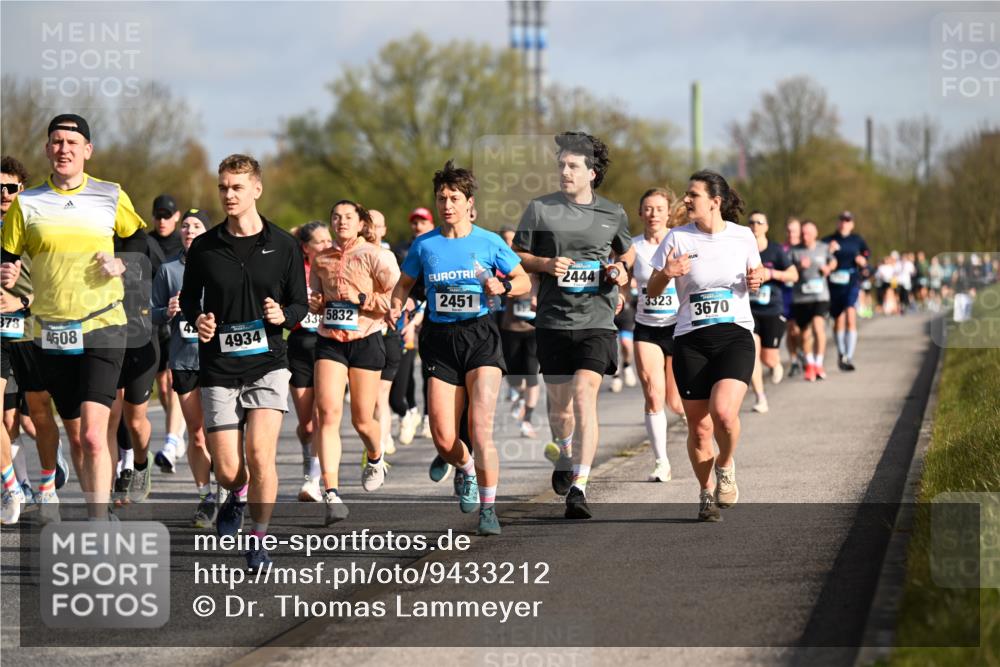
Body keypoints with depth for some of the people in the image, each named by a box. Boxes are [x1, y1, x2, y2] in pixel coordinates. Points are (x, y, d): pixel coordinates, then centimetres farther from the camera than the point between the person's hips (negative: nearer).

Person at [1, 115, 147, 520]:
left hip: (103, 329, -2)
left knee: (93, 434, -16)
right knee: (75, 436, 9)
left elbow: (138, 238, 19)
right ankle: (96, 512, 25)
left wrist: (121, 264, -1)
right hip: (50, 334, 2)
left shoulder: (112, 197, 3)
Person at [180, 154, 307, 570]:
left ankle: (259, 540, -1)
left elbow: (300, 305, 8)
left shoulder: (282, 245, 2)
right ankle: (239, 494, 36)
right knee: (227, 470, -1)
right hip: (218, 368, 1)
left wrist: (283, 316, -14)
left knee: (260, 455, -17)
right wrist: (197, 320, -7)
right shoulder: (204, 247, 4)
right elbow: (188, 300, 15)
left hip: (266, 364, -1)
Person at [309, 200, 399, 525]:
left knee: (362, 420, 4)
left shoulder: (375, 256, -4)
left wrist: (362, 299, -19)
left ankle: (375, 458, 41)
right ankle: (332, 493, -18)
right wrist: (314, 302, 1)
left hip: (365, 340, -3)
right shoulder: (321, 259, 11)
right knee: (328, 412, -15)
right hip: (329, 341, 3)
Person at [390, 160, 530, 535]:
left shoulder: (488, 242, 1)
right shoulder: (424, 245, 6)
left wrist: (503, 286, -12)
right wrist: (396, 308, -2)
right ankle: (466, 470, 31)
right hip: (440, 339, 2)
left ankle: (488, 510, -5)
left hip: (480, 337, -2)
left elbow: (524, 282, 10)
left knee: (480, 428, -15)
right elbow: (405, 283, 19)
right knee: (443, 439, -4)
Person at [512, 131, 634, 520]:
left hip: (596, 320, -1)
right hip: (553, 320, 1)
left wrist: (622, 273, 2)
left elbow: (627, 253, 24)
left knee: (584, 396, -18)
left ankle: (578, 488, -21)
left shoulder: (612, 214, 6)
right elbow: (516, 255, 8)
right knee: (558, 402, 11)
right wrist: (546, 264, -11)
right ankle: (565, 454, 44)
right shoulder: (540, 209, 2)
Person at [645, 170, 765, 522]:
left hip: (734, 335, -1)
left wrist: (755, 281, -4)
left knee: (723, 411, -23)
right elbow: (651, 291, 4)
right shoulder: (677, 238, 1)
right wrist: (666, 274, -17)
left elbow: (754, 277, 19)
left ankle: (725, 465, 8)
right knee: (699, 428, 0)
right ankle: (706, 493, 23)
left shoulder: (742, 237, 3)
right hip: (690, 341, 1)